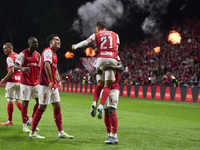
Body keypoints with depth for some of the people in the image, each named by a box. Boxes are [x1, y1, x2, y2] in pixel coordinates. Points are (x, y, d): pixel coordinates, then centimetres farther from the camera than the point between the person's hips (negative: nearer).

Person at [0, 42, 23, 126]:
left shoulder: (10, 58, -11)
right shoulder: (18, 56, 14)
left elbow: (11, 71, -20)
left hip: (12, 81, -8)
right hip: (19, 81, 8)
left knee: (10, 101, -1)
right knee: (17, 101, 14)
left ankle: (9, 121, 4)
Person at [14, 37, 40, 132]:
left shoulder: (38, 55, 10)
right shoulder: (23, 54, -9)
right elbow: (15, 65, -19)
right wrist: (22, 68, -39)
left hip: (36, 83, 6)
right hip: (26, 83, -6)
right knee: (25, 103, -3)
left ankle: (31, 121, 19)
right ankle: (24, 126, 4)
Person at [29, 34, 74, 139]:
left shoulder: (54, 53, 19)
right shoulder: (48, 51, -12)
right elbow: (47, 65, -26)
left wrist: (58, 81, 19)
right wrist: (50, 81, -31)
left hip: (53, 85, 10)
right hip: (46, 85, -10)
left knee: (57, 106, 8)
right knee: (42, 107, -5)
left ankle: (61, 132, 11)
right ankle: (32, 133, 2)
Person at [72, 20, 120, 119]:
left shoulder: (96, 35, 15)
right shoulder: (115, 35, 22)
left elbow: (86, 42, 3)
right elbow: (116, 48, 19)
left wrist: (75, 46, 15)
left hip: (101, 58, 0)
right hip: (112, 59, 0)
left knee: (99, 83, 15)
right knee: (107, 85, -3)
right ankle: (101, 106, -19)